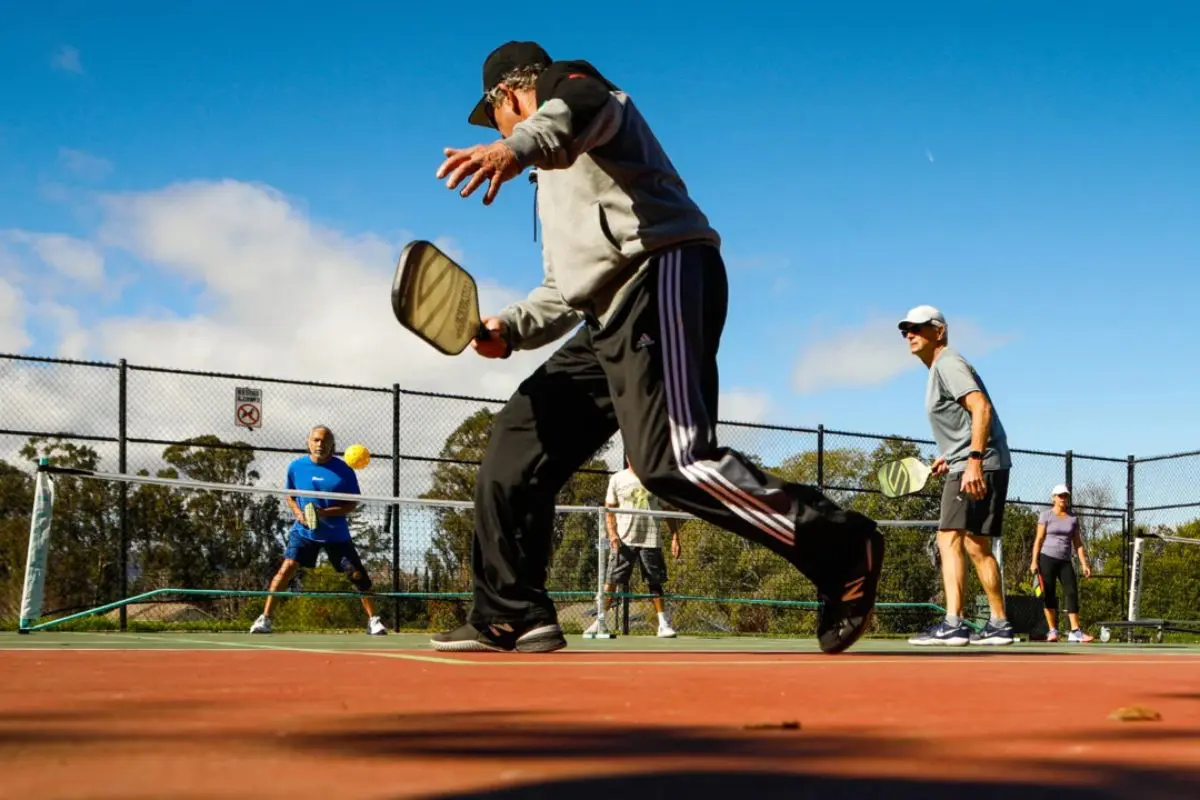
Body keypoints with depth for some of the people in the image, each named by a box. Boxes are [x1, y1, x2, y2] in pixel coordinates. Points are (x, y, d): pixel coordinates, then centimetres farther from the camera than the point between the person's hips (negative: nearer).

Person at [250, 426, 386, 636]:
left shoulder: (343, 470, -8)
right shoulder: (296, 466, -1)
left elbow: (352, 504, -5)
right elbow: (290, 496, 13)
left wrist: (326, 513, -21)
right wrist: (298, 513, -8)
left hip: (336, 534, 0)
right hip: (304, 531, 0)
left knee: (357, 575, -2)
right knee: (288, 567, -17)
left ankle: (373, 619, 12)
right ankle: (265, 618, -13)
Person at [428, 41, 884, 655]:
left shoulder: (574, 86, 9)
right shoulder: (554, 181, 37)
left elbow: (570, 116, -19)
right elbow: (564, 290, 37)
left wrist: (516, 148, -43)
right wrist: (509, 329, 16)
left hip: (660, 279, -10)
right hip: (611, 320, 10)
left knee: (672, 461, -26)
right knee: (518, 441, 8)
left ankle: (839, 548, -20)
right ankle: (510, 617, 12)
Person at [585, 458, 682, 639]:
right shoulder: (617, 479, 5)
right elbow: (609, 510, 6)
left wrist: (675, 538, 3)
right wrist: (612, 533, -9)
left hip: (650, 540, 1)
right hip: (624, 541, -1)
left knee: (655, 583, 4)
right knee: (612, 581, -4)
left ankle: (664, 624, 8)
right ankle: (600, 622, 1)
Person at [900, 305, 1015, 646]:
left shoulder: (949, 364, -8)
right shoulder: (938, 369, 22)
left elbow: (982, 408, -21)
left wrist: (973, 460, -29)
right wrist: (949, 456, 18)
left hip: (977, 467, -11)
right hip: (968, 466, 11)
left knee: (950, 539, -14)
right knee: (977, 546, 12)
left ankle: (953, 624, -19)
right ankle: (1000, 624, 16)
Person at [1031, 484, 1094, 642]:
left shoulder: (1073, 518, 12)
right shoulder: (1046, 515, 2)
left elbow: (1078, 543, 12)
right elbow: (1039, 539, -2)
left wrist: (1084, 563, 4)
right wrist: (1034, 561, -9)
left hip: (1065, 561, 3)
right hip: (1047, 558, -3)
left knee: (1072, 592, -10)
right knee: (1049, 595, -1)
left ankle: (1075, 632, -13)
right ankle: (1052, 631, 5)